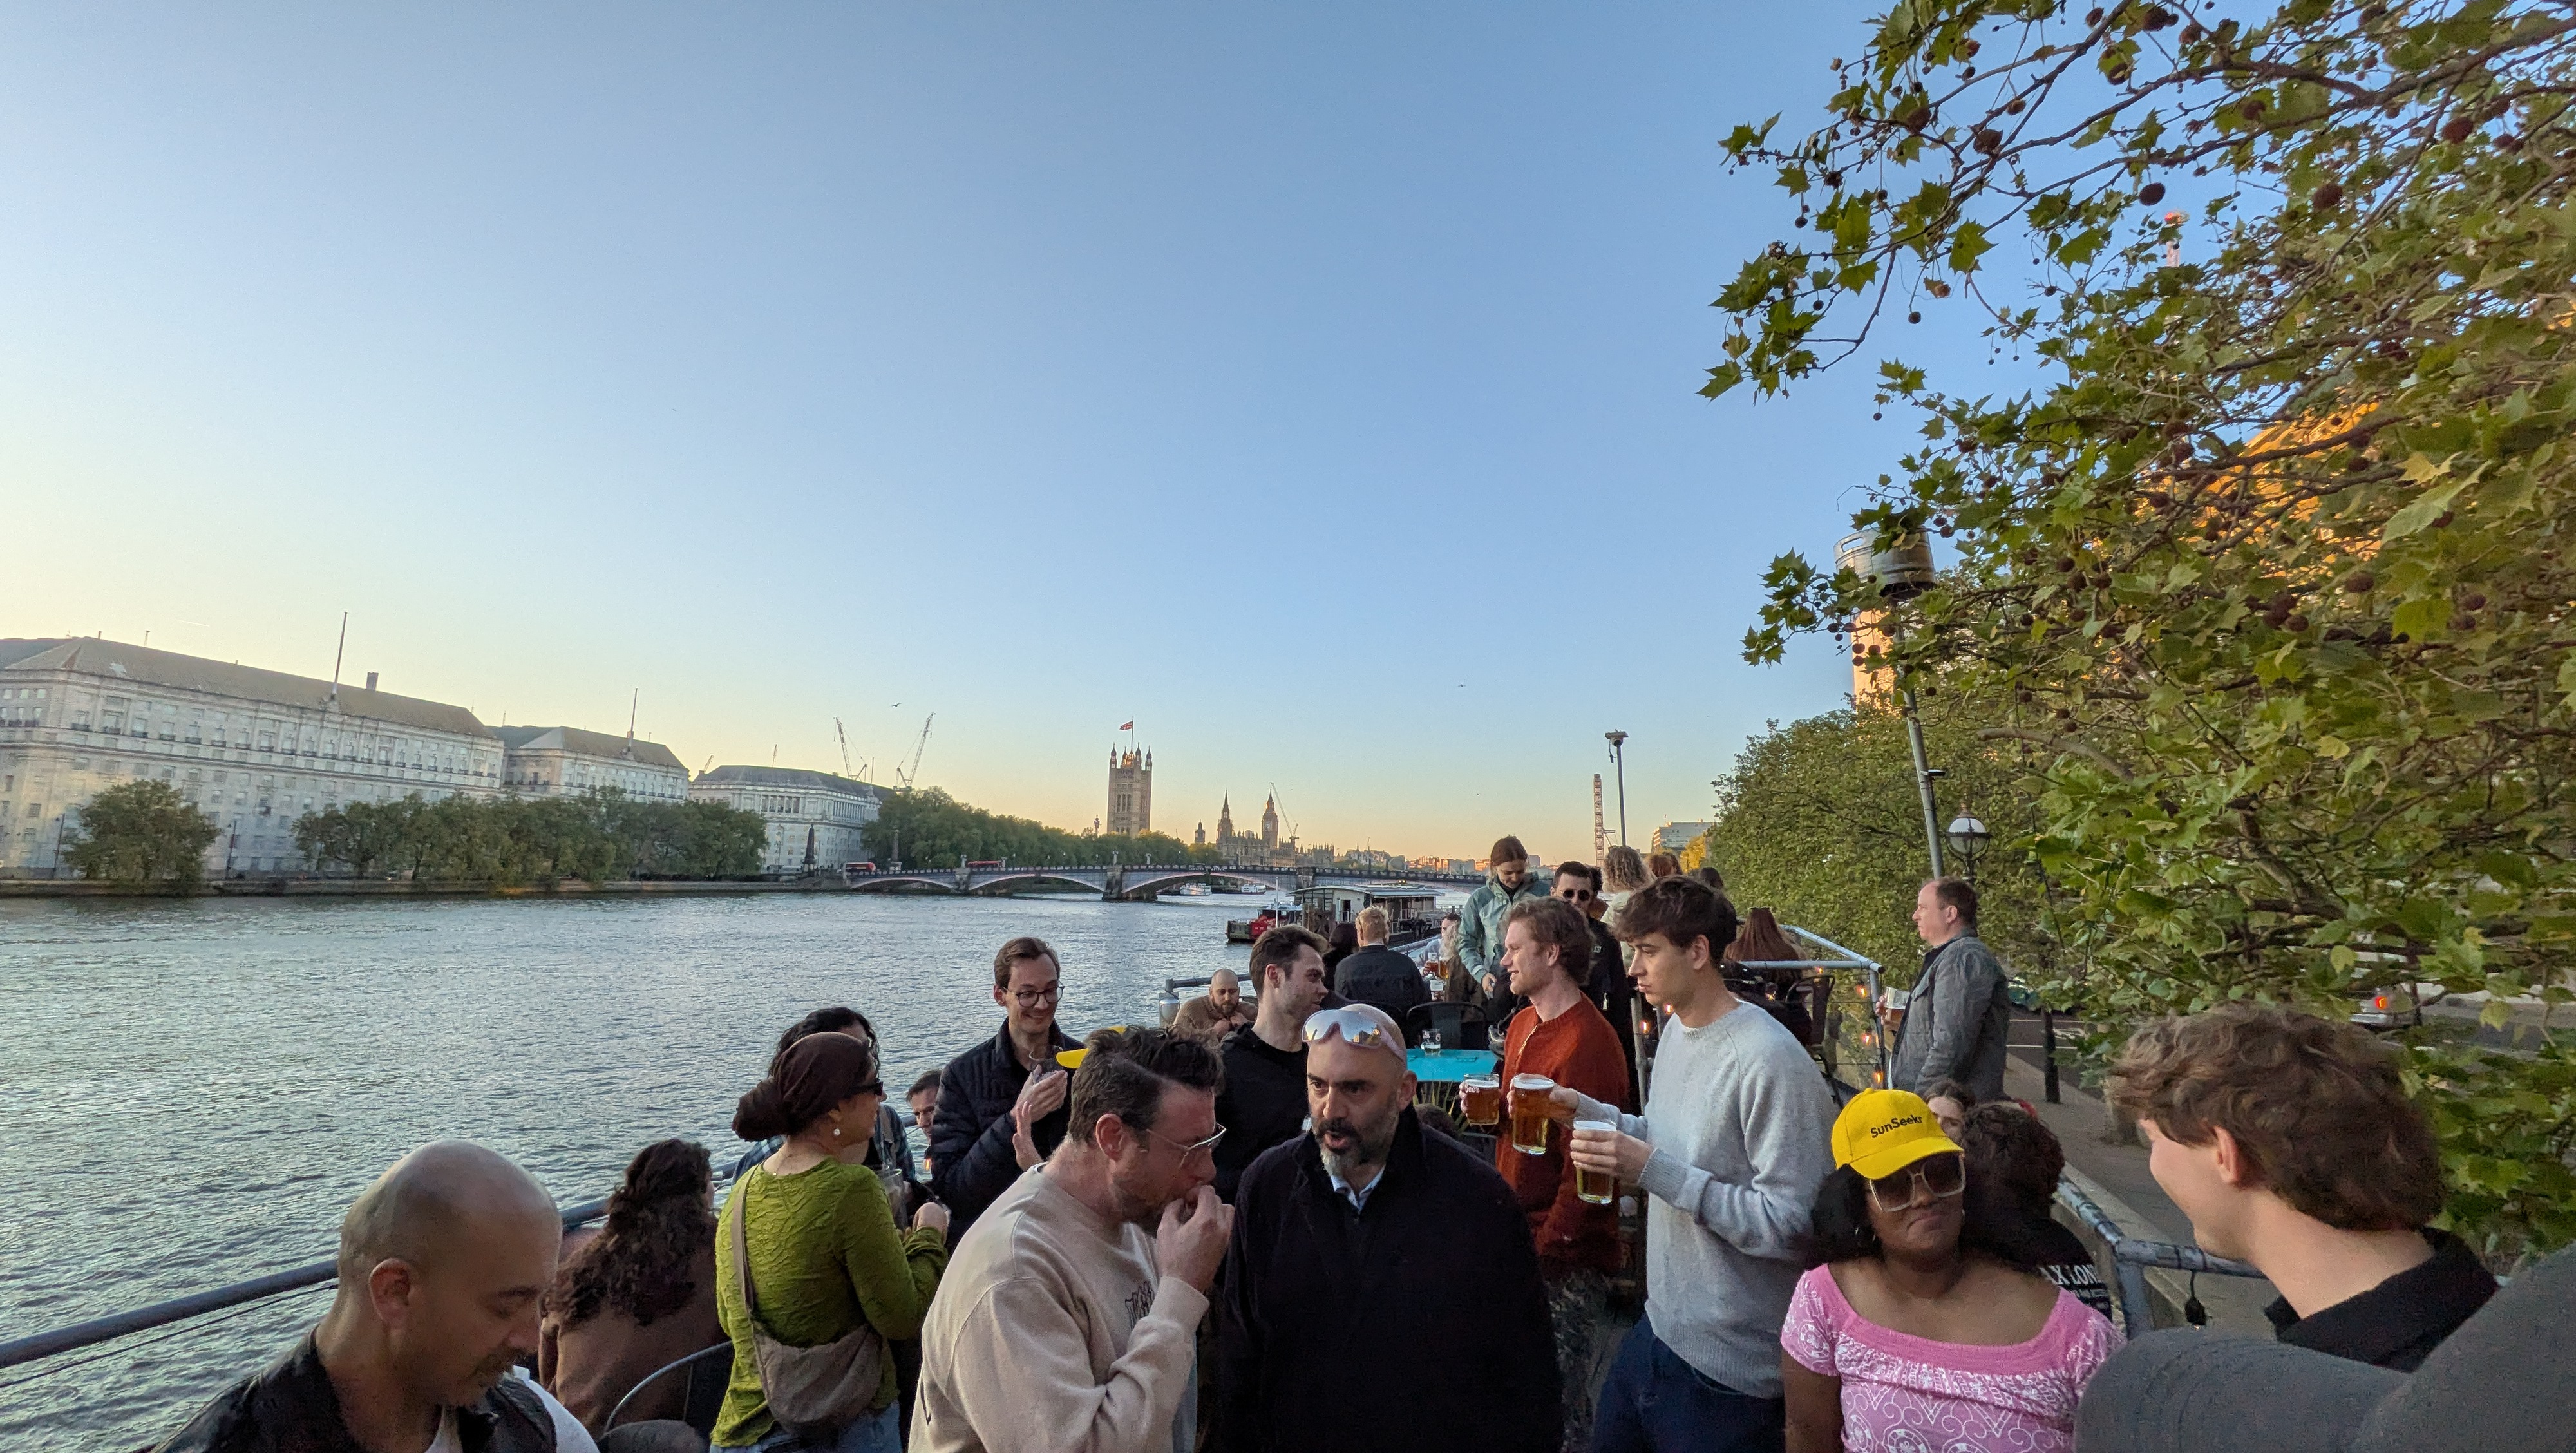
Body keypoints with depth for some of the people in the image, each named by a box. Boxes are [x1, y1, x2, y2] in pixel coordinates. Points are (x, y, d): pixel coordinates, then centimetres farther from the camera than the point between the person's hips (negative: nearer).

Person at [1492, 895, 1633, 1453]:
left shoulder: (1587, 1042, -22)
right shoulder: (1523, 1025, 7)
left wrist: (1543, 1254, -16)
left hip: (1565, 1261, -8)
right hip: (1520, 1239, 8)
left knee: (1558, 1404, 6)